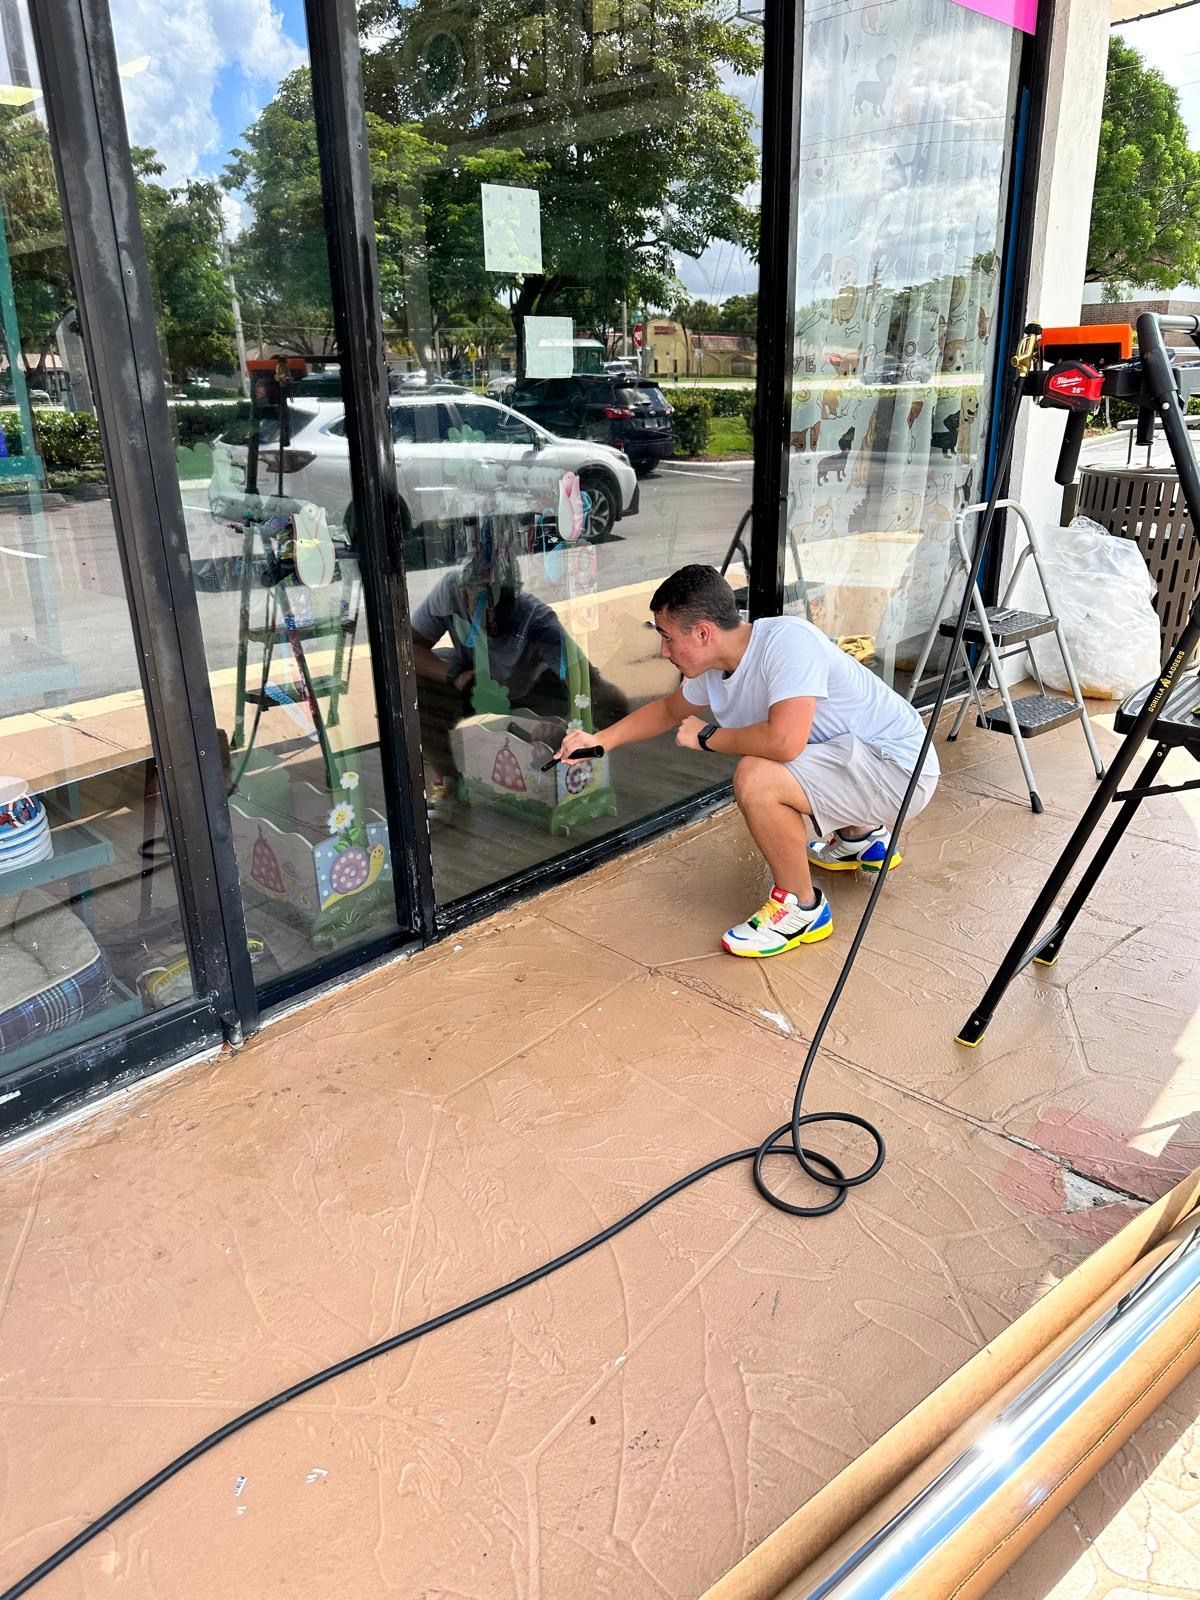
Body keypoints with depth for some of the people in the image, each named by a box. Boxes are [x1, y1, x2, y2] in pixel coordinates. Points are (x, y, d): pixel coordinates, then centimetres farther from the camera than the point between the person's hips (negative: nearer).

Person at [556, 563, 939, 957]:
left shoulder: (787, 641, -27)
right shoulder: (713, 671, 0)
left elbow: (784, 741, -39)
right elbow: (668, 709, 20)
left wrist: (706, 737, -21)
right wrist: (602, 741, 9)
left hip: (900, 766, -9)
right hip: (854, 758, 10)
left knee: (755, 779, -28)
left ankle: (801, 908, -6)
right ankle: (861, 838, 38)